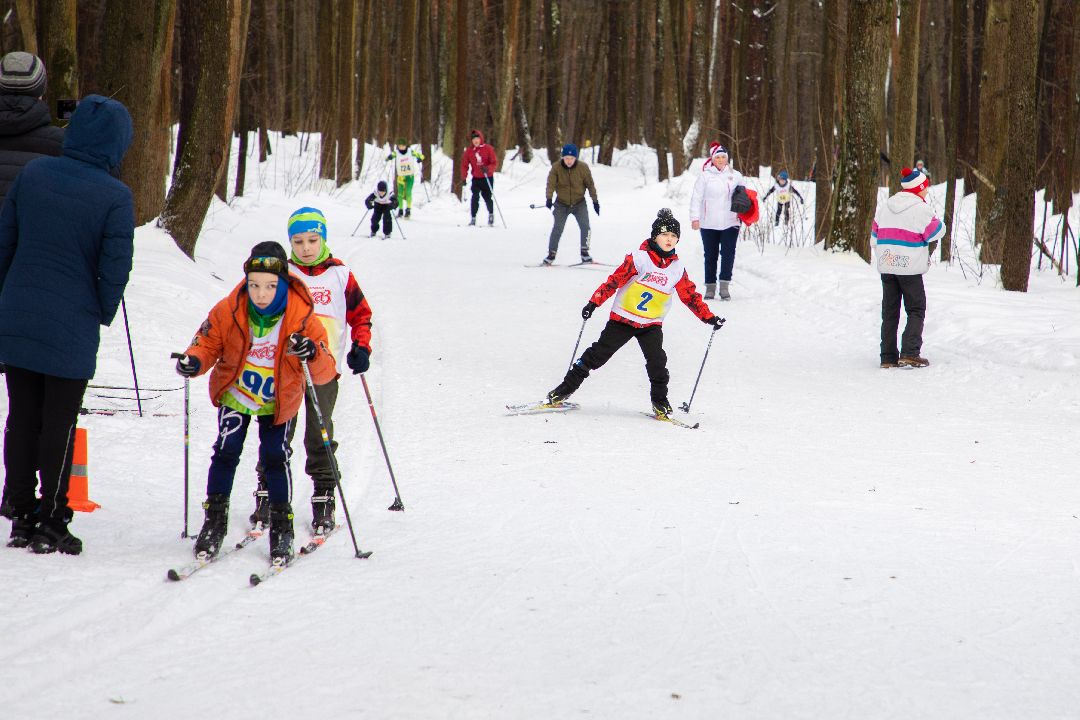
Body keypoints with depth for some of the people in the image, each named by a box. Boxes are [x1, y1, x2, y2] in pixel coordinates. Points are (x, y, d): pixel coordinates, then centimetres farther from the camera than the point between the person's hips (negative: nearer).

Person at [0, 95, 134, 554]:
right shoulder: (115, 197, -14)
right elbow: (115, 269, -11)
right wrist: (103, 314, 8)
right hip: (71, 328, -4)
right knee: (60, 423, 6)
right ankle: (51, 523, 10)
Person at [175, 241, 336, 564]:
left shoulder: (302, 316, -23)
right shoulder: (228, 310, -21)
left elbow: (326, 373, -23)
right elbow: (208, 342, -5)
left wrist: (313, 354, -46)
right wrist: (194, 361, -27)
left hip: (278, 402, -1)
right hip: (234, 394, 1)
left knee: (275, 458, -5)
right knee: (226, 452, -8)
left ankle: (281, 528, 10)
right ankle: (214, 521, 7)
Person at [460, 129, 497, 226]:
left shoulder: (487, 148, -6)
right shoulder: (468, 151, 0)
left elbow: (494, 162, -7)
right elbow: (464, 164, 5)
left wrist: (488, 169, -25)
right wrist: (463, 177, -3)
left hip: (488, 177, -1)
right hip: (476, 178, 1)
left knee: (487, 197, 3)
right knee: (475, 197, -12)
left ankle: (491, 214, 29)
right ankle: (473, 218, -8)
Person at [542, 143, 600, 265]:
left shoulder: (583, 167, -11)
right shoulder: (556, 168, -13)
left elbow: (590, 184, -3)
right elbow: (551, 183, -21)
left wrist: (595, 201, -1)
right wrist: (549, 198, -37)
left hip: (579, 203, 0)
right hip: (562, 204, 0)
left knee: (585, 226, -16)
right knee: (557, 228, -8)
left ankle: (584, 252, -3)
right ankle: (551, 254, 4)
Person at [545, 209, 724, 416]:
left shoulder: (677, 269, 1)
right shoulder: (639, 258, -11)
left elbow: (690, 296, 10)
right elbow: (614, 281, -11)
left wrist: (709, 317, 5)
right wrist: (594, 302, -18)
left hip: (651, 325, 2)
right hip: (623, 318, -2)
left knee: (657, 361, -16)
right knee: (597, 355, -2)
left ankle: (660, 402, 1)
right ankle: (565, 388, 9)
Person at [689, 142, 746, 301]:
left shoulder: (735, 175, 7)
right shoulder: (705, 176, -1)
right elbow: (696, 197, -1)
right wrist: (695, 217, -8)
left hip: (730, 222, 1)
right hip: (709, 224, -1)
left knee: (728, 254, -6)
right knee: (710, 256, 7)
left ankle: (724, 286, -3)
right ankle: (710, 287, 14)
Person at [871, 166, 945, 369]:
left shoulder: (884, 207, 8)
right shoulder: (920, 209, -12)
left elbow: (875, 238, 12)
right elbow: (937, 233, -6)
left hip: (886, 266, 6)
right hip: (910, 268, -5)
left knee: (890, 311, 10)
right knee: (916, 310, 4)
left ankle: (888, 357, 8)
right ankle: (910, 354, -9)